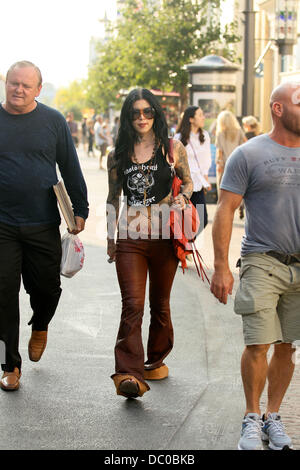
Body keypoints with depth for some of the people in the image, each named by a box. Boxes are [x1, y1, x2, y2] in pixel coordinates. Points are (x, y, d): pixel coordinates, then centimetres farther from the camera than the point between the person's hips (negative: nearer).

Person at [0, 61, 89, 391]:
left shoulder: (53, 121, 3)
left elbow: (71, 169, 8)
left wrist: (80, 210, 5)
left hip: (44, 225, 1)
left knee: (47, 289, 7)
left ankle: (39, 327, 41)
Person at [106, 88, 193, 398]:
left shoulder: (173, 149, 4)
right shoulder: (117, 155, 8)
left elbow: (187, 183, 15)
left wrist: (181, 197, -7)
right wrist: (110, 237, 14)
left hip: (165, 236, 0)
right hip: (130, 239, 0)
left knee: (160, 303, 12)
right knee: (132, 305, -11)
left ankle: (156, 360, 31)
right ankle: (129, 373, -16)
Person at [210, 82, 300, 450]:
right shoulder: (249, 154, -3)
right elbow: (225, 211, -4)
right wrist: (220, 267, -10)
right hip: (262, 263, -4)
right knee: (258, 344, -8)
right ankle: (252, 419, 9)